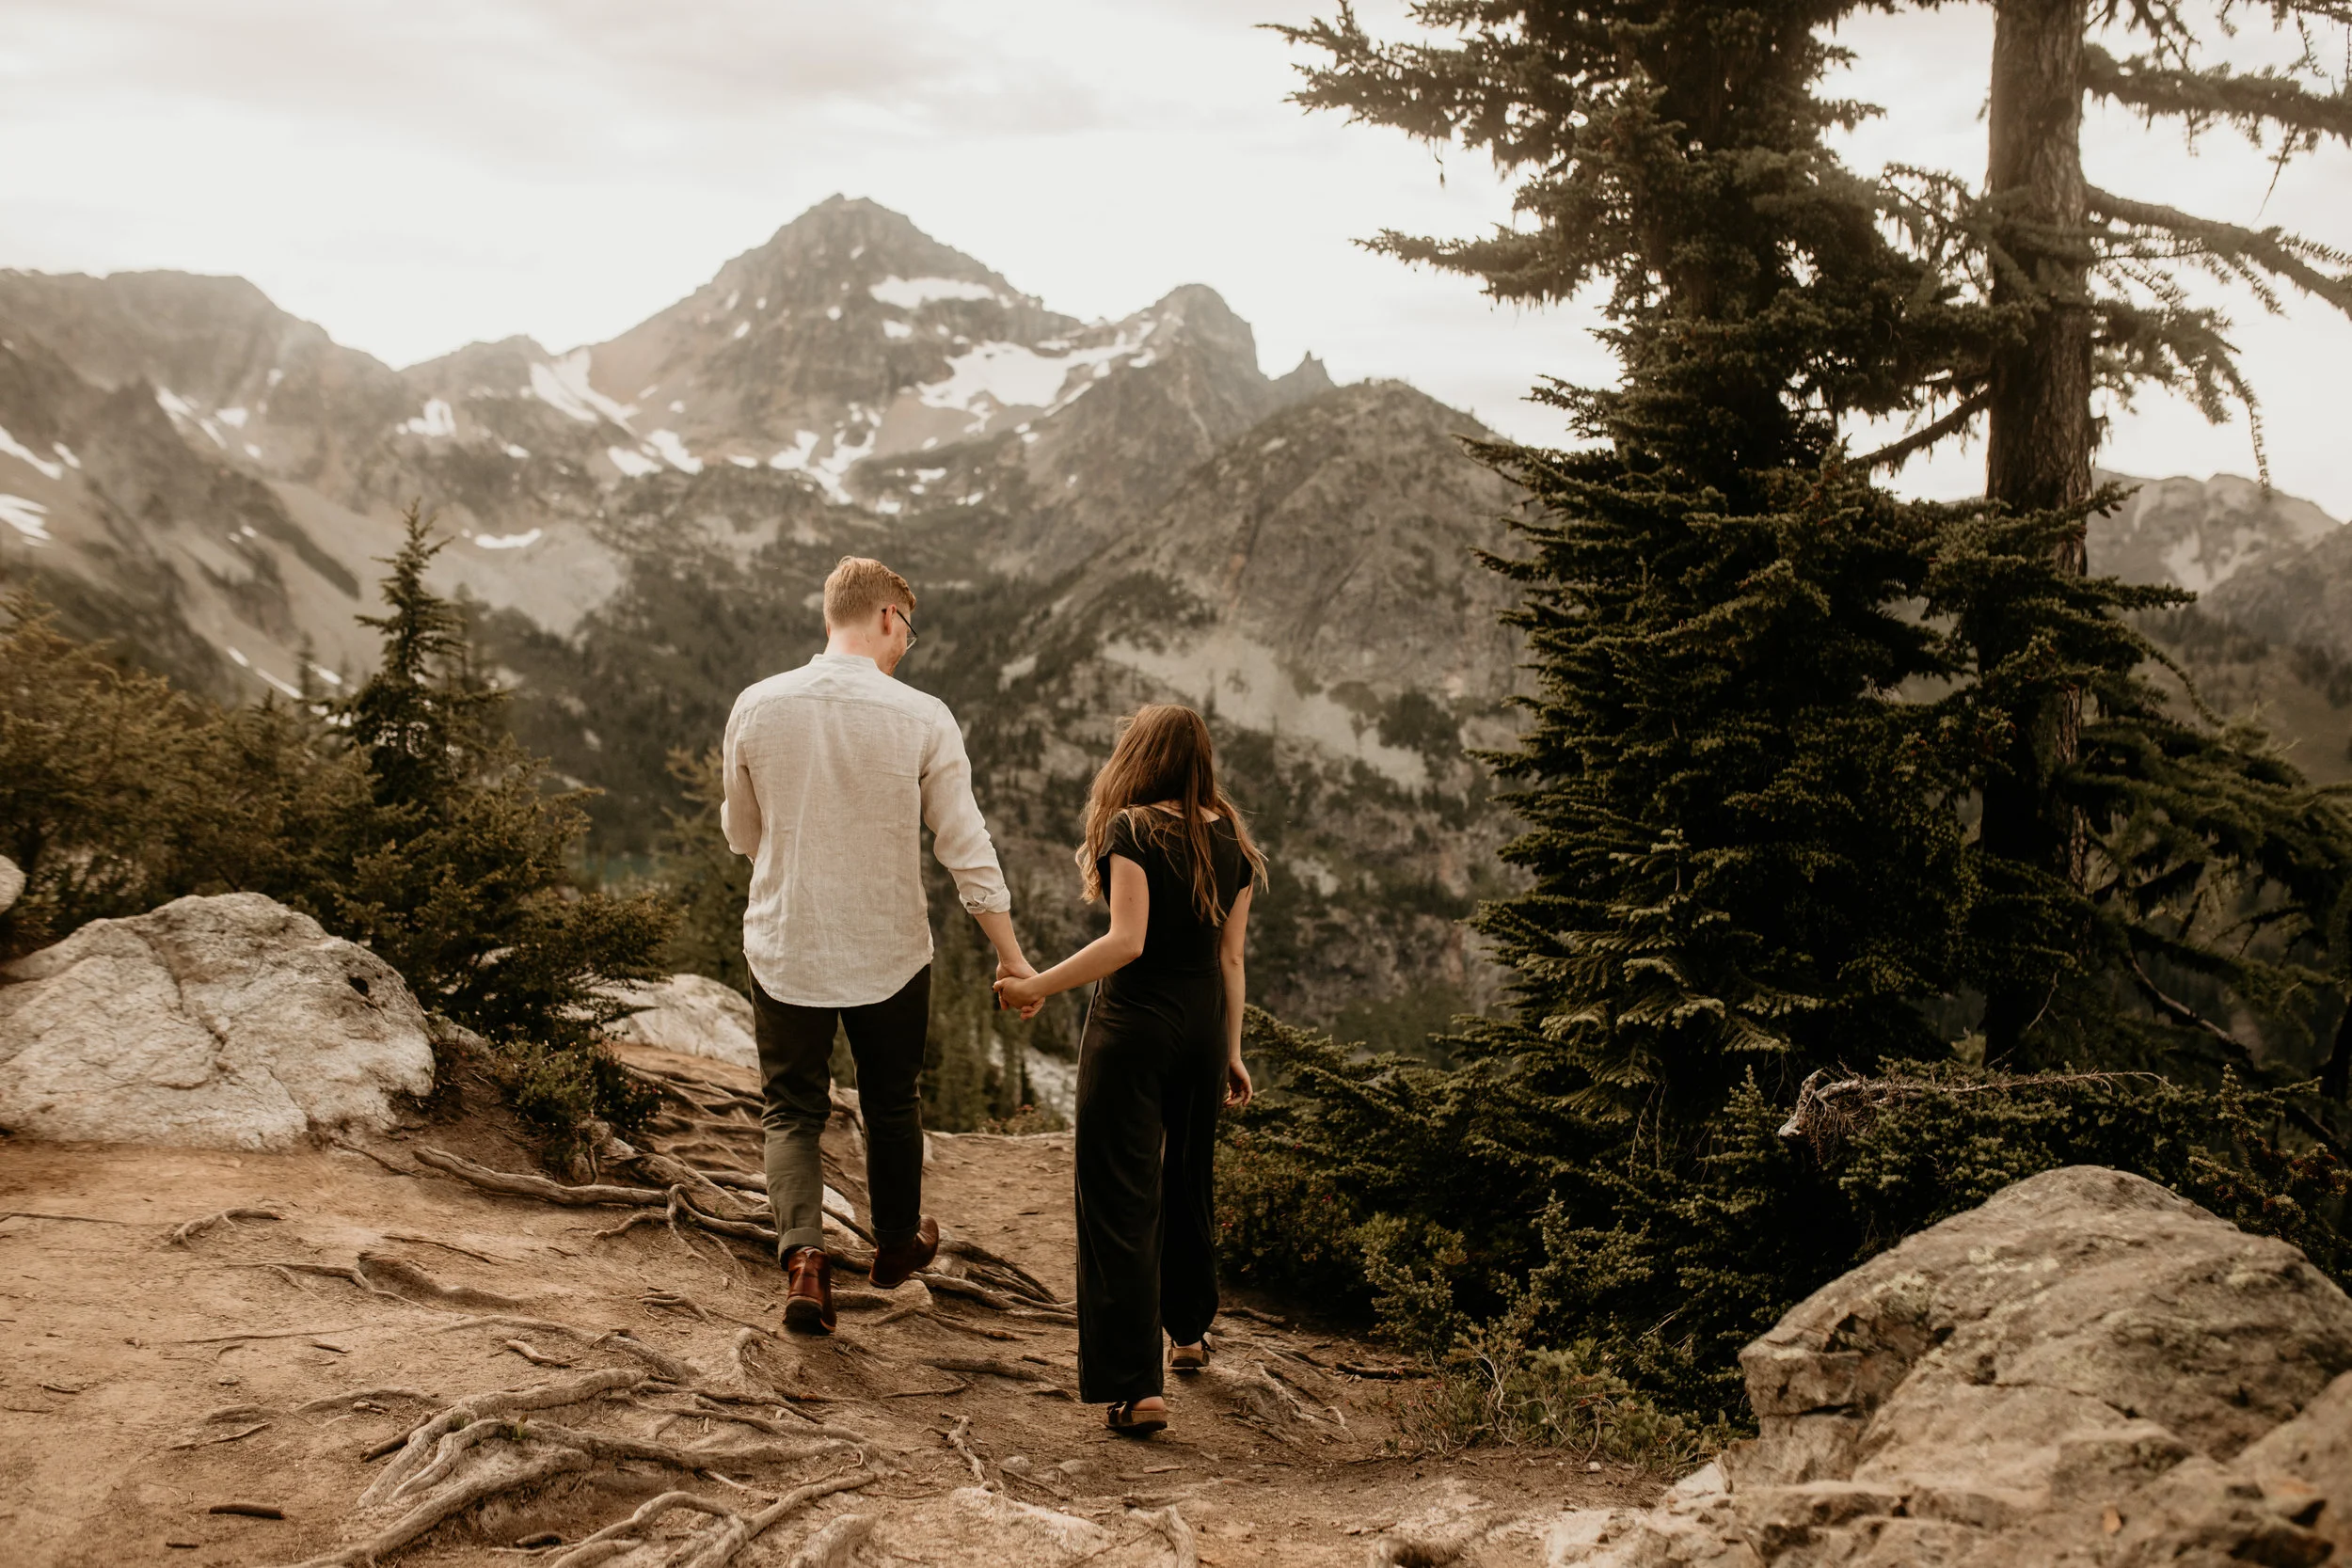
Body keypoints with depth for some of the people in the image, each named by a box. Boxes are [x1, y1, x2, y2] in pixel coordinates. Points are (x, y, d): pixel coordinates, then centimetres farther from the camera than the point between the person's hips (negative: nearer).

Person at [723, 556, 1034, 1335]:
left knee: (793, 1110, 12)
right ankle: (897, 1241, 40)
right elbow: (966, 848, -10)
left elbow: (742, 832, 6)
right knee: (891, 1104, 21)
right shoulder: (922, 718, -13)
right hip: (888, 950, 0)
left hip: (784, 946, 1)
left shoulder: (757, 707, -7)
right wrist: (1011, 955, -3)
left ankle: (803, 1255, -9)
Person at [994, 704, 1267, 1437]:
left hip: (1133, 1026, -6)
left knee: (1121, 1199, -4)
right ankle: (1190, 1328, 42)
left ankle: (1137, 1387, -9)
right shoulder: (1231, 839, 6)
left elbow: (1127, 941, -22)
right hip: (1203, 1024, 6)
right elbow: (1231, 958, 8)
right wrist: (1232, 1052, 15)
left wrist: (1038, 985, -18)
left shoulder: (1133, 829, -12)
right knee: (1189, 1177, 24)